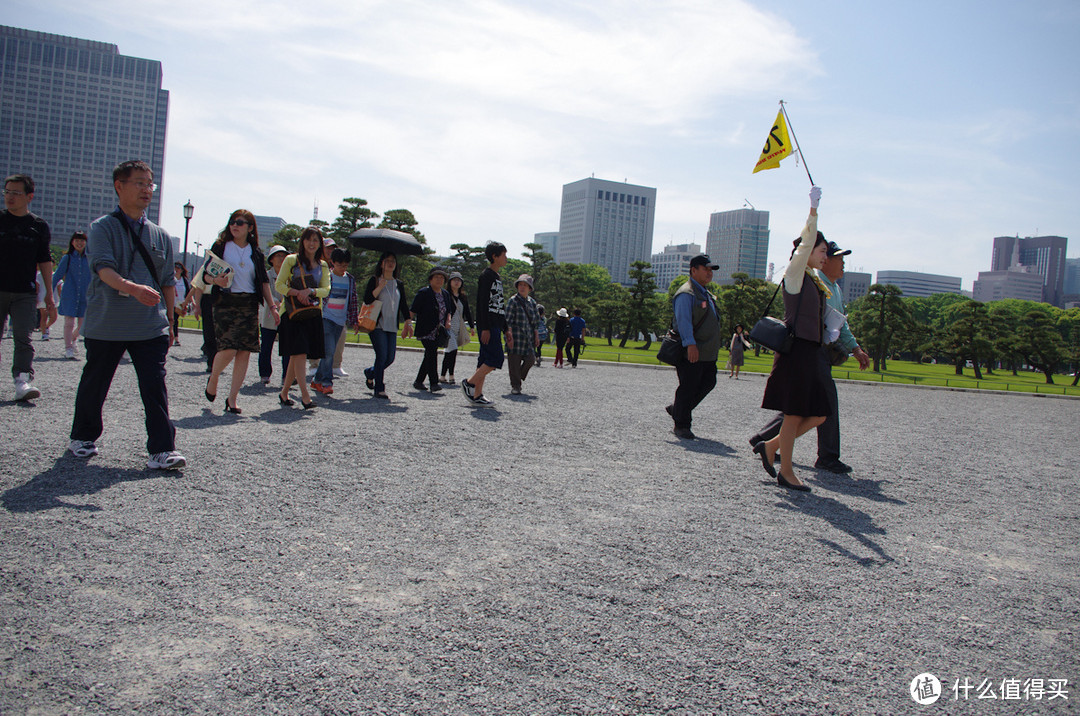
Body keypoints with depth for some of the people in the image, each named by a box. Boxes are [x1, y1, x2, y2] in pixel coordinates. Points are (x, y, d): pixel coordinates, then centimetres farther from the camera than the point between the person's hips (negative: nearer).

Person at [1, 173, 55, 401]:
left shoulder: (39, 226, 8)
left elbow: (45, 261, 11)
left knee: (23, 338, -10)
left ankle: (22, 381, -17)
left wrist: (49, 294, 8)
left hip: (25, 294, -1)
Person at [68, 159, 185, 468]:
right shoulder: (103, 228, -2)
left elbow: (168, 282, 18)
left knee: (155, 385, -7)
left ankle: (162, 450, -6)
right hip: (105, 325, -2)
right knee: (94, 384, 12)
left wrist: (169, 321, 15)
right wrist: (133, 288, -36)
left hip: (151, 327, 2)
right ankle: (83, 437, 32)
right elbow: (104, 268, -18)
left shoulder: (160, 235, 12)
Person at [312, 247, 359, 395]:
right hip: (326, 317, -4)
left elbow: (354, 302, 16)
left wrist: (354, 320, 12)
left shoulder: (350, 280, 11)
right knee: (328, 351, -15)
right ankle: (327, 383, -12)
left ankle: (317, 381, 19)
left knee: (330, 353, 7)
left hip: (341, 321, 5)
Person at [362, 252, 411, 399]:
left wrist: (408, 322, 4)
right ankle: (379, 389, -4)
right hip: (377, 325, -5)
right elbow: (367, 299, -9)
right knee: (382, 356, -13)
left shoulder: (399, 284, 15)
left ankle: (370, 372, 30)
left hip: (392, 326, 5)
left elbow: (404, 305, 15)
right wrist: (380, 287, -18)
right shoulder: (375, 280, 1)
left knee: (390, 358, 1)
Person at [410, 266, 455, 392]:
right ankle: (433, 383, -12)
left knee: (429, 356, 8)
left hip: (438, 332, 6)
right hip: (426, 331, -6)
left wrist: (448, 321, 5)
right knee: (432, 353, -14)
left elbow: (449, 311, 23)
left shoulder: (446, 294, 14)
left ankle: (418, 381, 19)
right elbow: (413, 310, -6)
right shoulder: (423, 293, -5)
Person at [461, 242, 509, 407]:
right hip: (487, 325, -10)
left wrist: (506, 329, 21)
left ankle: (477, 395, 7)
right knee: (496, 358, -14)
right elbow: (482, 303, -16)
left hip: (495, 325, 10)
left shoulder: (497, 278, 20)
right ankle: (469, 383, -5)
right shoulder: (486, 276, -9)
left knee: (486, 361, 6)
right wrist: (485, 328, -22)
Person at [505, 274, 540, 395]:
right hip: (515, 335, -5)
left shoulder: (532, 302, 14)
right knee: (514, 361, -3)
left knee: (530, 360, 0)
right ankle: (515, 386, 5)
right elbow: (508, 320, -8)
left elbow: (536, 321, 19)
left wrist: (536, 336, 14)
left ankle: (518, 379, 22)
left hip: (528, 336, 6)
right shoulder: (513, 301, -4)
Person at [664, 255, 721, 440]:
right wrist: (690, 344, -30)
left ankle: (677, 409, 23)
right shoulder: (686, 293, -10)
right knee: (688, 388, -4)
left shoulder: (705, 294, 22)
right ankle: (681, 426, 6)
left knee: (708, 383, 9)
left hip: (707, 353, 10)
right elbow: (683, 320, -21)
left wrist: (714, 348, 26)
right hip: (691, 353, -10)